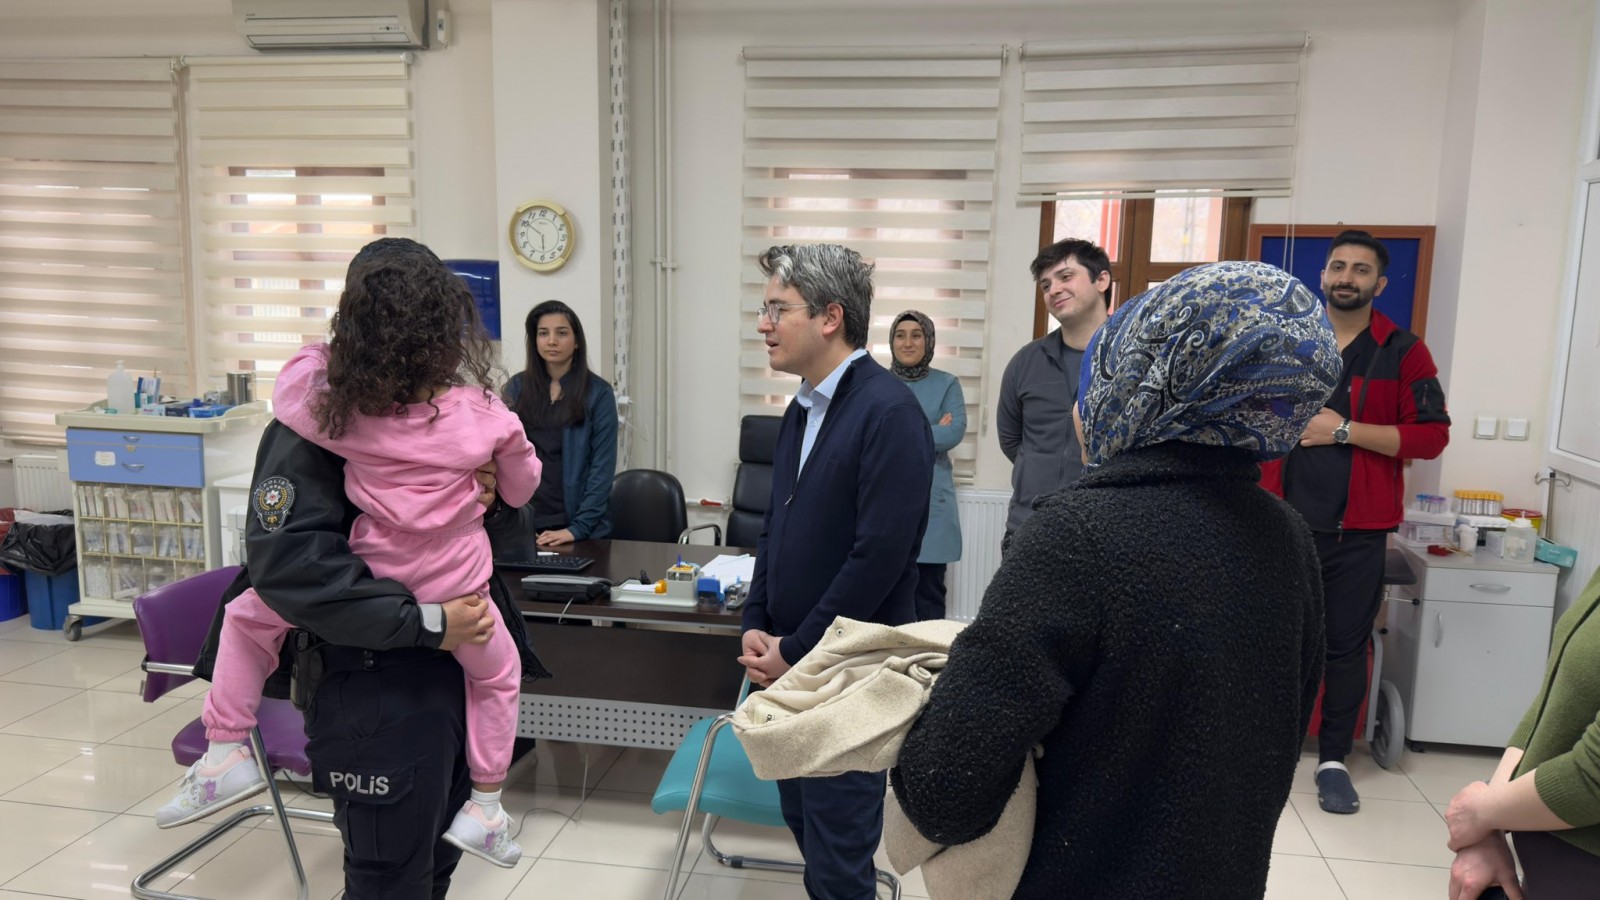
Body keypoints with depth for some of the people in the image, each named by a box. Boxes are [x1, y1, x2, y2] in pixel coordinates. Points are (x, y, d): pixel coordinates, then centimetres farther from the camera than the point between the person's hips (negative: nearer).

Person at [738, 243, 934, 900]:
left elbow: (881, 553, -22)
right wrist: (756, 626, 3)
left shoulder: (888, 412, -18)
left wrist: (797, 650, -15)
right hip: (792, 661, 8)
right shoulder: (803, 407, 9)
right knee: (804, 821, 20)